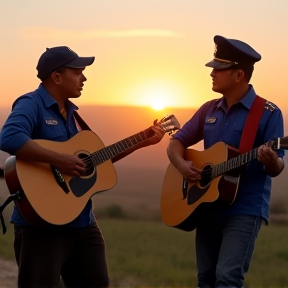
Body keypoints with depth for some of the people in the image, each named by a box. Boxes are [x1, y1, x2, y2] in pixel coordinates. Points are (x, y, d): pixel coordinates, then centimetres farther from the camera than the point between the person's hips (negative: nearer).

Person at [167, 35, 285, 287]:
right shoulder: (209, 110, 10)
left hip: (245, 211, -7)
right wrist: (182, 164, -7)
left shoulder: (268, 113, -8)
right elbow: (176, 143, 15)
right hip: (207, 208, 7)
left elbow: (276, 169, -9)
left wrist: (271, 161, -33)